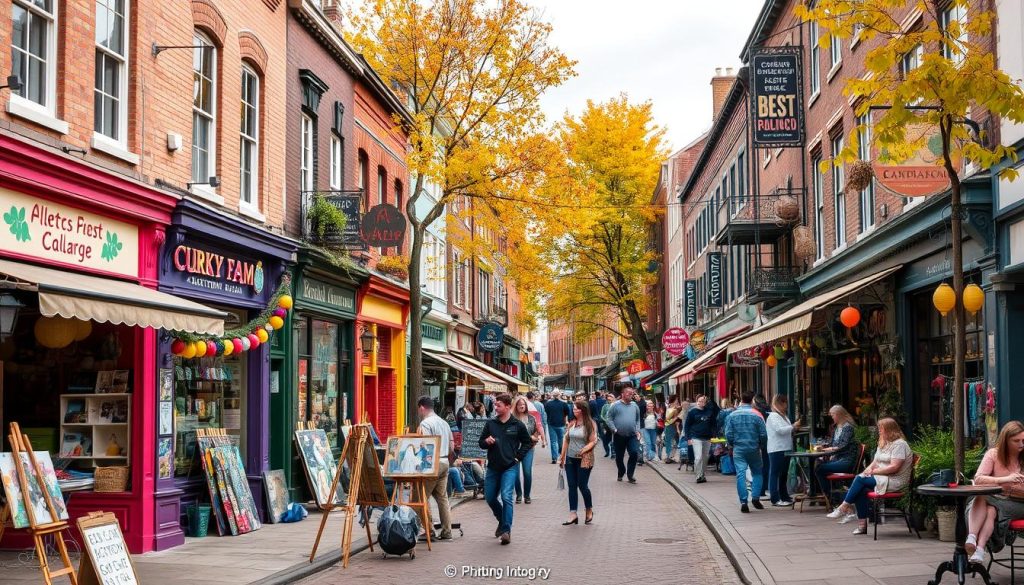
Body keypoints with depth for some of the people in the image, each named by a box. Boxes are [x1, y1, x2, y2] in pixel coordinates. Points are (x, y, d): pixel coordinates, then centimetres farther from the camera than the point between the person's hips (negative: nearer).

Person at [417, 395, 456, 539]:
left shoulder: (425, 423, -11)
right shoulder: (444, 423, 17)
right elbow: (452, 445, 18)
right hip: (445, 463, 9)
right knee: (442, 497, 9)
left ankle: (429, 530, -5)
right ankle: (446, 531, 8)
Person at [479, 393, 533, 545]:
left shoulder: (517, 425, -3)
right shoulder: (490, 423, 4)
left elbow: (528, 442, 8)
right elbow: (481, 442, 11)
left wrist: (518, 456, -2)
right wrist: (486, 442, -12)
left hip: (510, 467, -4)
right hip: (493, 467, 4)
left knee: (506, 497, -16)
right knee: (489, 498, 10)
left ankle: (506, 530, -11)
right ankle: (502, 521, 34)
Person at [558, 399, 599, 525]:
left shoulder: (590, 424, -7)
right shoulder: (572, 423, 8)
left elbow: (593, 441, -11)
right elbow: (566, 440, 12)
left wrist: (584, 450, -26)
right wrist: (562, 457, 12)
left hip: (584, 459, -5)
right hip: (570, 458, 5)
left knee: (582, 485, -1)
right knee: (572, 486, 3)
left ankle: (589, 511, 21)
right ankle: (573, 514, 5)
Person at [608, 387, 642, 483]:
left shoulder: (634, 406, 9)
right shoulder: (615, 405, -2)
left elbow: (638, 420, 17)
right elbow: (609, 418, -3)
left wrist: (638, 430, 5)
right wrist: (614, 429, -12)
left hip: (632, 436, 2)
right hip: (619, 436, -2)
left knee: (634, 453, -14)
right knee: (619, 457, 8)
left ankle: (630, 474, -1)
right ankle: (621, 473, 30)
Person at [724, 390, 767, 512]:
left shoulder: (732, 415, -2)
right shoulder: (757, 415, -5)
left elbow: (728, 434, -2)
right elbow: (763, 435, -5)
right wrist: (761, 445, 14)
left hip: (738, 450, 0)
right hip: (754, 449, 0)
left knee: (740, 475, 0)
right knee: (757, 473, 15)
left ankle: (743, 502, -7)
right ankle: (755, 497, 1)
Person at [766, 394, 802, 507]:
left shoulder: (784, 416, 19)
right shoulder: (773, 416, -10)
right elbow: (779, 430, -20)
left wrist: (794, 428, 9)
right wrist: (793, 426, -15)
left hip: (785, 449, 10)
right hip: (776, 450, -10)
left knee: (784, 474, 14)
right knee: (775, 474, -6)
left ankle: (784, 498, 21)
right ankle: (775, 499, -6)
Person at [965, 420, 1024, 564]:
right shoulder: (993, 454, 1)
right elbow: (978, 479, -13)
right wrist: (1005, 479, -26)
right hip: (995, 498, 1)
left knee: (991, 510, -33)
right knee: (980, 498, -34)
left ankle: (980, 549, -47)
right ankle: (971, 538, -50)